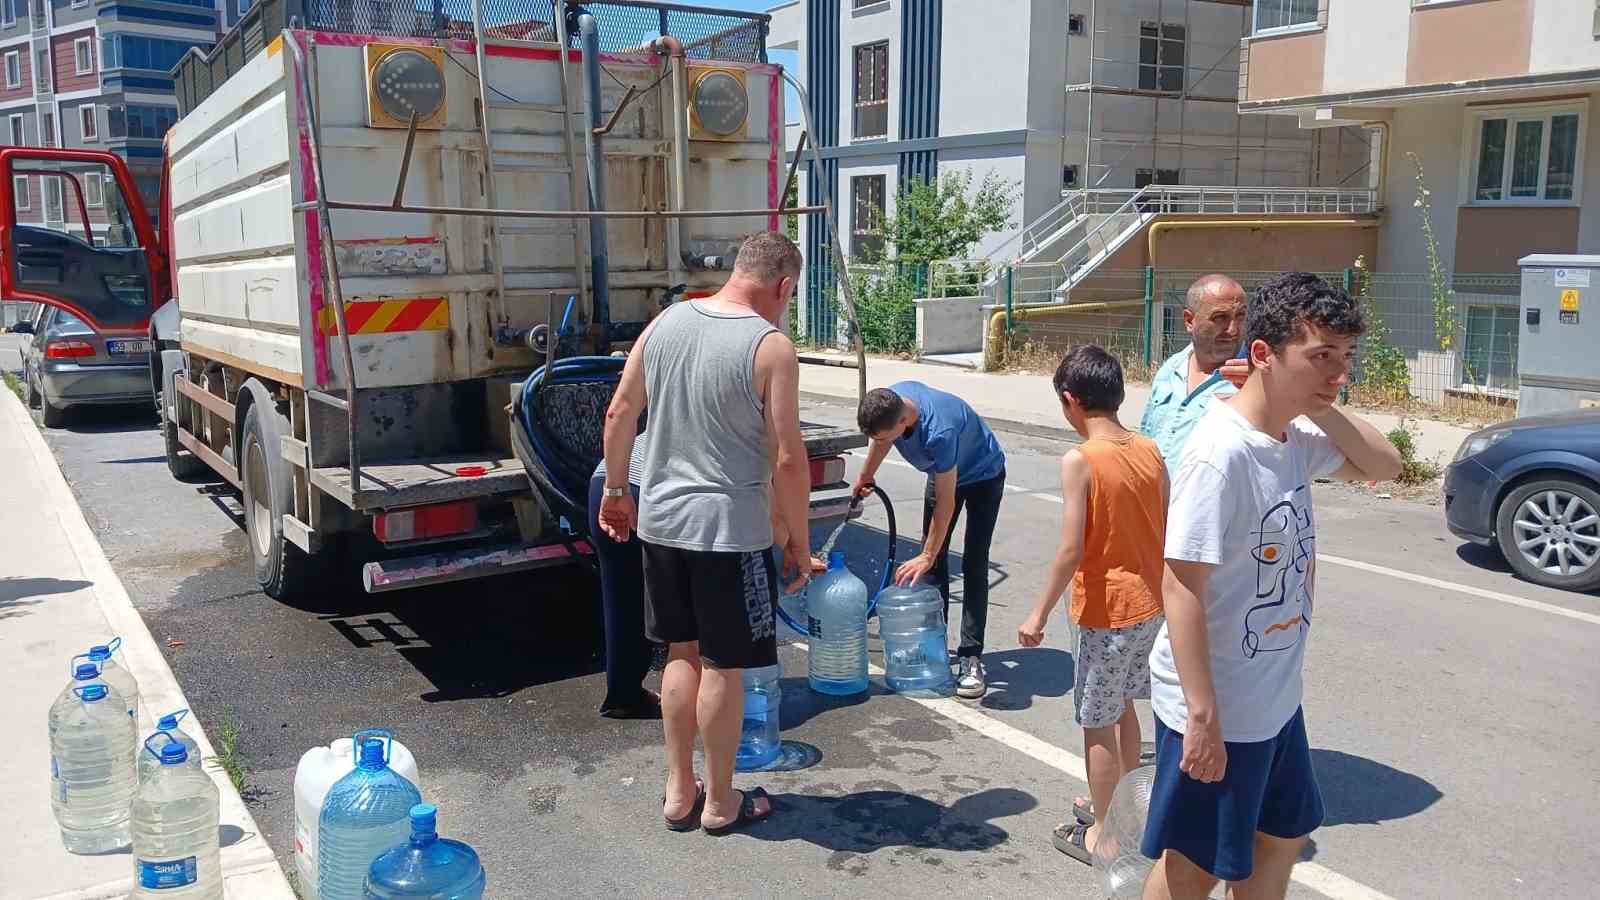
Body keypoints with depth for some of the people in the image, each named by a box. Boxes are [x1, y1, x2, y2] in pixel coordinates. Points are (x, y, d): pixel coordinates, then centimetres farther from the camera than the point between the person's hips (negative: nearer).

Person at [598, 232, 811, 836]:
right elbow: (788, 458, -15)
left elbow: (619, 413, 8)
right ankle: (719, 803, 23)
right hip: (730, 530, -6)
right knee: (724, 666, 8)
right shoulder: (771, 346, -14)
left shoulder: (666, 322, 3)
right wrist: (798, 538, -3)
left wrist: (616, 490, 20)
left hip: (660, 520, 6)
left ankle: (679, 793, 28)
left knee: (683, 652, 18)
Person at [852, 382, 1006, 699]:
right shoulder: (888, 402, -25)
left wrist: (926, 556, -27)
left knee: (974, 566, -12)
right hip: (943, 471, 7)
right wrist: (865, 476, 16)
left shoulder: (939, 432, -44)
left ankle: (971, 658, -11)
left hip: (983, 475, -7)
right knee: (935, 560, 6)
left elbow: (945, 502, -33)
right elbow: (881, 439, 2)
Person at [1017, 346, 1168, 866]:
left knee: (1097, 723, 6)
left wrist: (1040, 613, -11)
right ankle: (1123, 805, 39)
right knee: (1123, 708, 23)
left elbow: (1071, 550, -20)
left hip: (1106, 610, -7)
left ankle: (1104, 833, 17)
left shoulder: (1080, 461, -18)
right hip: (1151, 603, 7)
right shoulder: (1149, 451, 1)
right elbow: (1168, 532, 7)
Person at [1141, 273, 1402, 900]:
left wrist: (1322, 405, -3)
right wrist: (1203, 716, -25)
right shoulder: (1222, 453, -26)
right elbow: (1181, 588, -26)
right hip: (1218, 708, -9)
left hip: (1275, 700, 9)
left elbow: (1383, 465, 15)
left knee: (1284, 836, 25)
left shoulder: (1297, 437, 0)